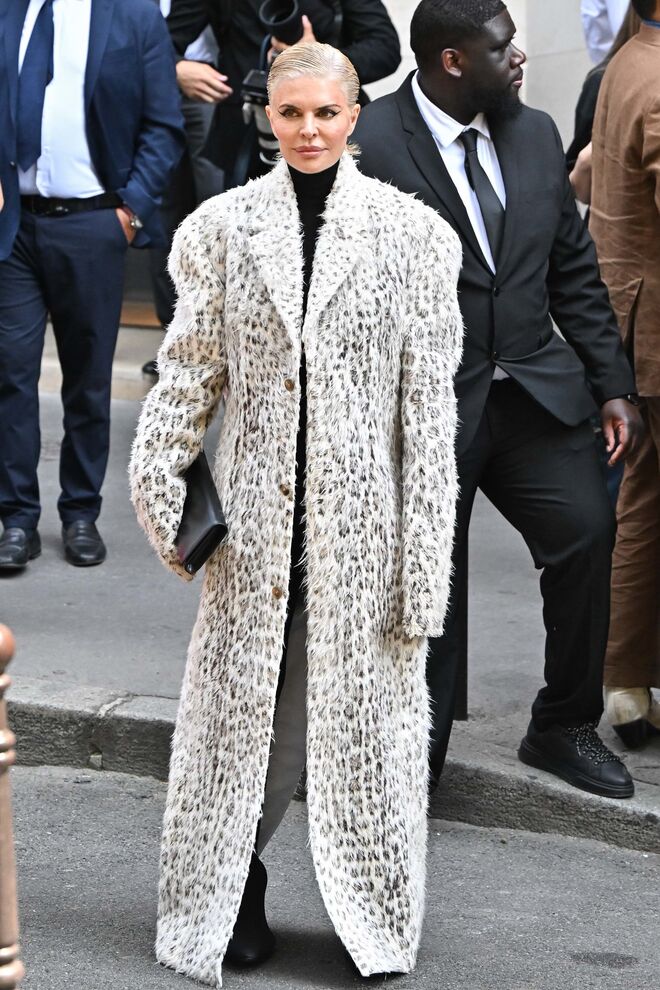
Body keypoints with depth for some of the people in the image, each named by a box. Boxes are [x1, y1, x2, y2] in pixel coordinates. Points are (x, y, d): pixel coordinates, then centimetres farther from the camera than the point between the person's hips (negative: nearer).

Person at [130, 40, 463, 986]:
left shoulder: (408, 234, -1)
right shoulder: (225, 227, 4)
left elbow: (428, 403, -2)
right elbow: (190, 368, 6)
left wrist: (423, 567, -6)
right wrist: (162, 489, -4)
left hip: (363, 518, -1)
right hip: (257, 513, 1)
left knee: (364, 709, 7)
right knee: (242, 704, 8)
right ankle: (227, 895, 25)